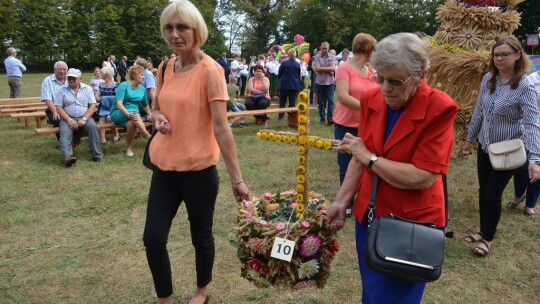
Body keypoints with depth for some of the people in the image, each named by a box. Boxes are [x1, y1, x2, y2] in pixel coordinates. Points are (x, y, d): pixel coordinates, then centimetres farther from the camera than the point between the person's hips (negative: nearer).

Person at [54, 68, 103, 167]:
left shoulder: (87, 88, 6)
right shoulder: (61, 90, 5)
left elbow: (92, 106, 0)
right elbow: (59, 108, -1)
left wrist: (84, 119, -14)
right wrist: (69, 120, -16)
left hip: (84, 117, 0)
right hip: (68, 118, 0)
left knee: (92, 125, -30)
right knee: (65, 131, -30)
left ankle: (97, 155, -28)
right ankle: (68, 157, -49)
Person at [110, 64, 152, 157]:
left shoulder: (142, 89, 10)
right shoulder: (124, 85, -7)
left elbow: (145, 105, 24)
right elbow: (119, 103, -18)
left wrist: (150, 114, 8)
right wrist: (128, 114, -35)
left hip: (134, 113, 4)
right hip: (118, 113, -4)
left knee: (131, 123, -35)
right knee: (135, 114, -38)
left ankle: (128, 147, -20)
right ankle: (149, 138, -41)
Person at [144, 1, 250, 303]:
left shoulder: (210, 70, -14)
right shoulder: (166, 67, 5)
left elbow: (221, 126, -18)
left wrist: (237, 177, -21)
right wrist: (158, 117, -5)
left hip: (199, 170, -5)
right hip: (164, 168, 6)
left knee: (201, 237, 13)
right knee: (153, 239, 8)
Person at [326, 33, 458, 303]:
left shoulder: (439, 109, -20)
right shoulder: (371, 100, -3)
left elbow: (423, 178, -25)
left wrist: (369, 157, -18)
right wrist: (341, 202, 2)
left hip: (412, 223, -5)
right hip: (369, 215, 5)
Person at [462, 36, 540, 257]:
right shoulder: (488, 79, -3)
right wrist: (469, 139, 12)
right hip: (484, 147, 5)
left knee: (493, 195, 2)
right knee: (483, 191, 14)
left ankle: (488, 238, 23)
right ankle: (483, 231, 33)